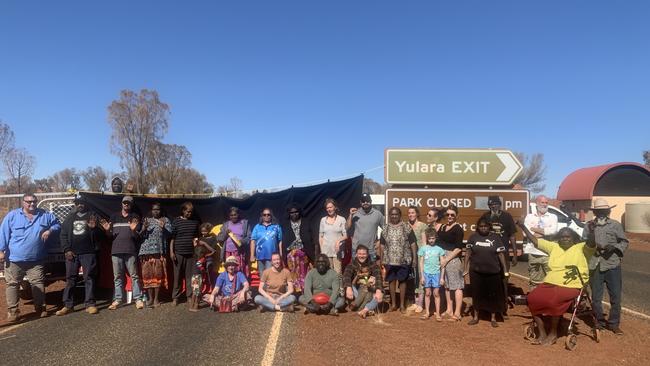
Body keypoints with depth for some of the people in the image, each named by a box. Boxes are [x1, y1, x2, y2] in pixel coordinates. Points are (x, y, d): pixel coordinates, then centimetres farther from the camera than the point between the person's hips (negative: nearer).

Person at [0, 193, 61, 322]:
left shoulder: (45, 215, 5)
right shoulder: (12, 215, 0)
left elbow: (57, 224, 15)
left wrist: (50, 230, -6)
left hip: (36, 260, 1)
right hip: (14, 259, -1)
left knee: (38, 284, 4)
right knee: (12, 284, 5)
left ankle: (40, 308, 15)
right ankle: (13, 311, 15)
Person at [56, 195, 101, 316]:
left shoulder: (92, 216, 6)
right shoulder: (70, 218, 16)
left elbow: (98, 235, 1)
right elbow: (63, 235, 13)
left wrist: (93, 228, -21)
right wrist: (67, 250, 1)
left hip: (88, 253, -3)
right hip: (72, 253, 3)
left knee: (89, 278, -2)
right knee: (70, 279, 5)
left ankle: (90, 304, 0)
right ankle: (68, 305, 10)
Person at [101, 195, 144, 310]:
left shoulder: (135, 217, 9)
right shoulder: (114, 217, 16)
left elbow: (139, 237, 5)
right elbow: (110, 236, 18)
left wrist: (134, 230, -15)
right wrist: (107, 230, -3)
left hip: (130, 251, -2)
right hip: (116, 251, 3)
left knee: (134, 276, -3)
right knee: (117, 277, 5)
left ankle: (138, 299, 0)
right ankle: (117, 299, 10)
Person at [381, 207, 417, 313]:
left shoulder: (407, 228, -1)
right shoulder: (385, 229, 7)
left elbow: (413, 244, -2)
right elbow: (382, 245, 9)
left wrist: (415, 258, -6)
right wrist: (381, 259, 6)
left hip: (404, 260, -2)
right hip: (389, 260, 2)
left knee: (402, 281, 4)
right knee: (391, 281, 8)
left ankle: (402, 304, 16)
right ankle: (393, 303, 20)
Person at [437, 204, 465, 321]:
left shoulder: (458, 228, -8)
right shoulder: (442, 227, 12)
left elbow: (459, 248, -13)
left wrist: (447, 259, -15)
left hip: (453, 258, -7)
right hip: (442, 258, 7)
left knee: (456, 285, -4)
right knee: (446, 285, 13)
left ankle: (457, 313, 0)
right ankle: (449, 310, 24)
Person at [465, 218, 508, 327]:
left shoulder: (495, 238, -2)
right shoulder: (473, 237, 1)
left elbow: (501, 254, 0)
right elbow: (468, 253, 4)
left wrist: (505, 270, -1)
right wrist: (466, 269, 3)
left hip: (493, 272, -1)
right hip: (476, 271, 1)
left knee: (493, 295, 7)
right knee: (477, 294, 10)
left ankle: (493, 318, 21)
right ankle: (475, 317, 23)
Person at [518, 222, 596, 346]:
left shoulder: (581, 248, 2)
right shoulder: (554, 246, 16)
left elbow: (591, 244, -19)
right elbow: (535, 241, 18)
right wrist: (523, 226, 11)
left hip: (570, 287, -5)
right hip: (550, 283, 5)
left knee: (552, 300, -32)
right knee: (532, 298, -18)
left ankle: (553, 333, -8)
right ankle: (542, 334, -5)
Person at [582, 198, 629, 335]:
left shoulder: (615, 225, 2)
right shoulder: (589, 225, 4)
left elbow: (624, 242, 5)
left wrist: (614, 247, -13)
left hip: (613, 265, -1)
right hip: (595, 266, 1)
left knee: (615, 297, 4)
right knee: (596, 298, 8)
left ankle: (614, 324, 20)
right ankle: (599, 322, 25)